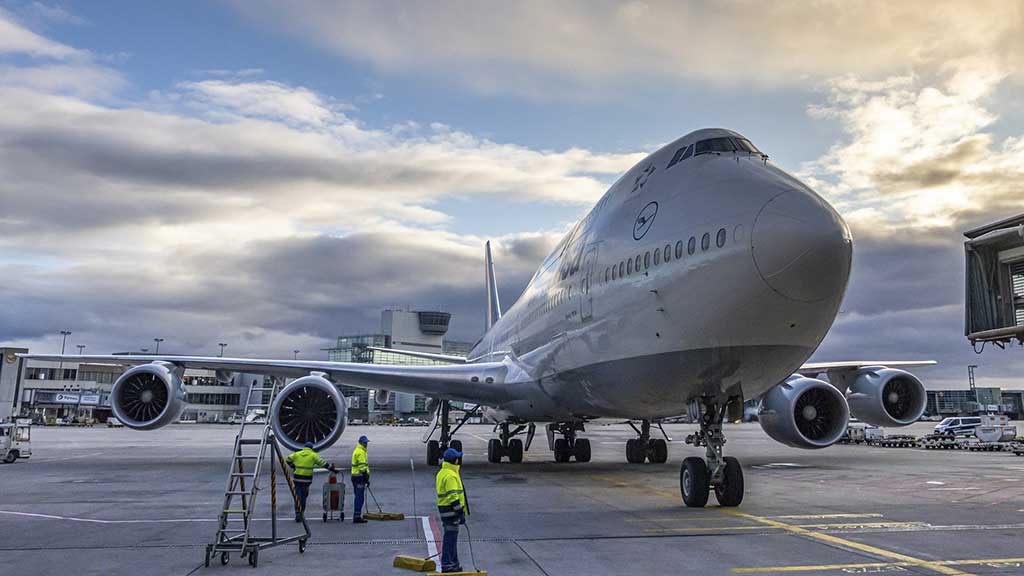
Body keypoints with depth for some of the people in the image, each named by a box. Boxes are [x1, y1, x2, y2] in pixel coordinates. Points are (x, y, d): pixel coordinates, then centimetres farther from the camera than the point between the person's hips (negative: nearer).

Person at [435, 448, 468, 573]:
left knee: (451, 537, 17)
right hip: (451, 510, -11)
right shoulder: (450, 476, -20)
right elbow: (453, 497, -24)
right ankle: (447, 565, -1)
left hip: (445, 508, 11)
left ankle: (453, 564, 26)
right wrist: (460, 512, -21)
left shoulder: (442, 473, 14)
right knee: (450, 537, -5)